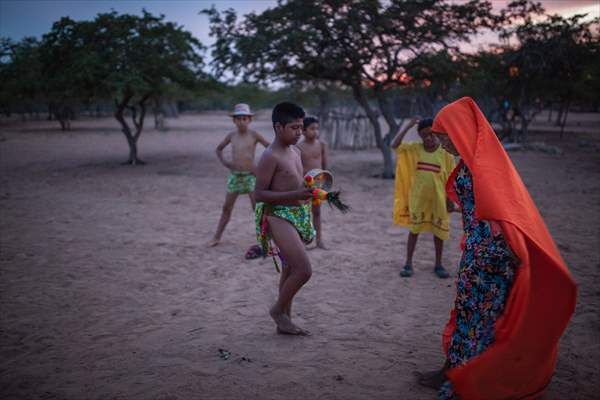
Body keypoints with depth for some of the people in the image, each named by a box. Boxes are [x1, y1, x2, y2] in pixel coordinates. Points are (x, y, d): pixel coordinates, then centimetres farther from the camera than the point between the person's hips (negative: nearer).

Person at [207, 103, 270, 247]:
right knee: (227, 207, 10)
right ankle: (217, 237, 20)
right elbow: (219, 149, 19)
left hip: (250, 175, -3)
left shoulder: (254, 135, -7)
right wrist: (224, 162, 4)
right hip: (234, 175, 3)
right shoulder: (231, 135, 3)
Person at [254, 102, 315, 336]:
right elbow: (260, 194, -19)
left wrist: (307, 191, 9)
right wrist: (295, 195, -26)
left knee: (290, 270, 15)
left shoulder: (295, 152, 12)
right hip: (279, 217, -9)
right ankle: (278, 309, 9)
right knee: (304, 270, -15)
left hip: (298, 216, 9)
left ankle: (284, 322, 27)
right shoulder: (270, 156, -15)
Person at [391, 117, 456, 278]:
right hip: (417, 199, 0)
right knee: (414, 230, 8)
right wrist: (407, 127, -15)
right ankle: (408, 263, 16)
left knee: (438, 231, 10)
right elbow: (394, 145, -12)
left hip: (438, 200, 0)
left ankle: (438, 265, 24)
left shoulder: (445, 154, -4)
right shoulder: (414, 149, -1)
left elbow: (451, 179, 0)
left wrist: (451, 200, -2)